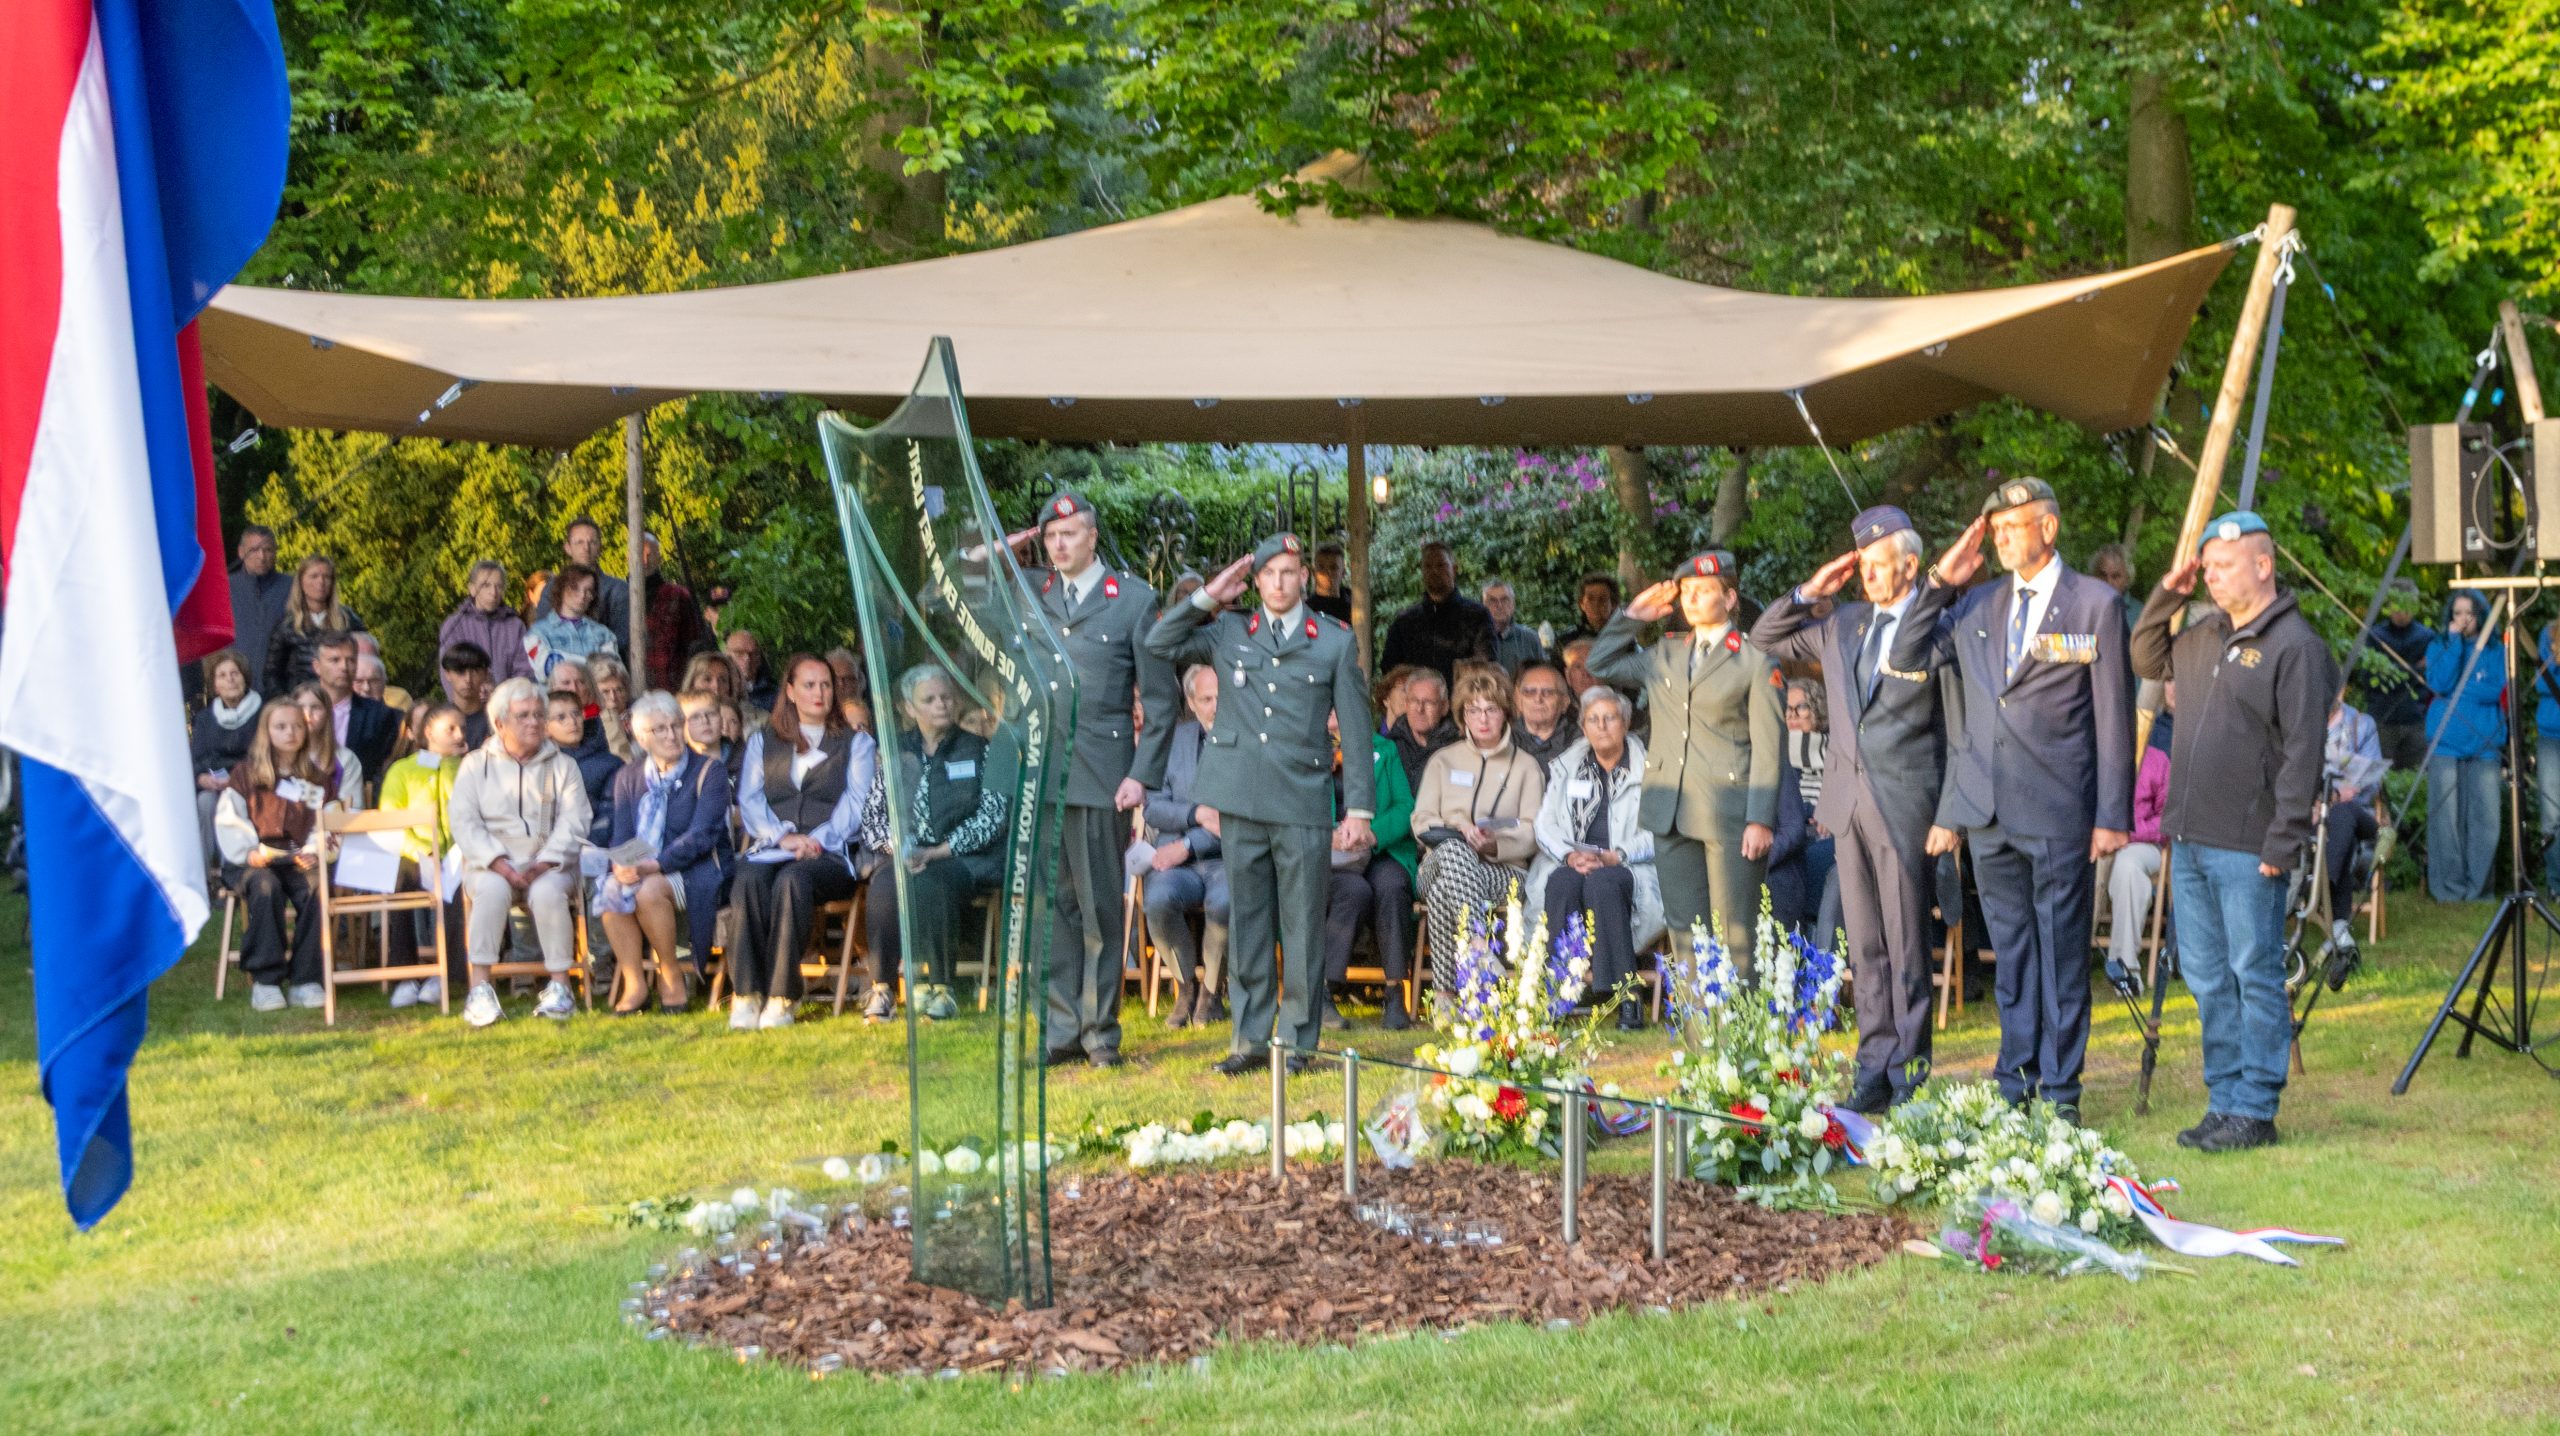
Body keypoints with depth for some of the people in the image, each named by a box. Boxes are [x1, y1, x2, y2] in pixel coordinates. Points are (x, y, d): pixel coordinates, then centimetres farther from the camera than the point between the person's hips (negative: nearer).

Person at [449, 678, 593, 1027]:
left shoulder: (562, 765, 15)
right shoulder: (476, 764, 13)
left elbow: (574, 822, 2)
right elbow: (464, 822, 1)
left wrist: (544, 863, -15)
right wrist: (498, 863, -16)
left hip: (548, 864, 0)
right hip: (490, 863, 0)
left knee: (547, 891, -34)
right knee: (493, 889, -35)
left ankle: (559, 985, -26)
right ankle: (480, 988, -32)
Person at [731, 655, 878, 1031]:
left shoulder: (856, 743, 19)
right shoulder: (761, 741, 24)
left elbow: (856, 803, 5)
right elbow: (749, 799, 10)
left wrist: (817, 840, -13)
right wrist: (783, 836, -9)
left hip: (829, 854, -2)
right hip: (771, 849, 2)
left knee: (792, 880, -37)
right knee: (748, 880, -34)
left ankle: (781, 997, -36)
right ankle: (745, 994, -36)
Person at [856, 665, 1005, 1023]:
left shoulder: (978, 750, 7)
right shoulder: (896, 752, 15)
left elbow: (991, 815, -3)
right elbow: (872, 813, 10)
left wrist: (938, 852, -13)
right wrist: (896, 847, -10)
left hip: (962, 858, -2)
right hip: (904, 858, 2)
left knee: (930, 883, -36)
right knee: (885, 883, -33)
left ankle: (939, 987, -26)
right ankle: (882, 988, -27)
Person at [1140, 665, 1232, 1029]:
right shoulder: (1172, 738, 14)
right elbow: (1154, 806, 7)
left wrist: (1188, 845, -14)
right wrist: (1197, 815, -13)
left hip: (1228, 859, -2)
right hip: (1176, 859, 2)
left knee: (1223, 902, -37)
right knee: (1160, 899, -33)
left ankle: (1210, 990, -8)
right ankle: (1185, 985, -5)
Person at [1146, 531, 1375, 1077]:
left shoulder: (1336, 641, 6)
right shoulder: (1228, 632, 12)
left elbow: (1355, 730, 4)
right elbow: (1159, 644, 10)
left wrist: (1358, 809, -2)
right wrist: (1208, 597, 3)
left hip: (1303, 802, -2)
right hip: (1241, 799, 2)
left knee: (1301, 925, 0)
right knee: (1247, 920, 6)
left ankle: (1297, 1040, 10)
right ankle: (1250, 1038, 14)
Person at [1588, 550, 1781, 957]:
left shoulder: (1755, 662, -1)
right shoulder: (1664, 655, 15)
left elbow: (1768, 746, -5)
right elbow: (1601, 664, 26)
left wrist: (1761, 819, -12)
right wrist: (1632, 616, 14)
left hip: (1730, 813, -5)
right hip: (1671, 812, 5)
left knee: (1736, 934, -5)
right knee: (1684, 928, 8)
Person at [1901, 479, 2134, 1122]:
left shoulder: (2095, 604, -1)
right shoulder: (1975, 605, 12)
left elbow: (2114, 718, -2)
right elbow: (1905, 658, 13)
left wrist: (2113, 816, -6)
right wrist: (1940, 582, 3)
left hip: (2058, 812, -4)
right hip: (1987, 813, 5)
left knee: (2061, 953, 2)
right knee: (2011, 953, 11)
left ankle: (2060, 1091, 9)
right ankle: (2015, 1085, 19)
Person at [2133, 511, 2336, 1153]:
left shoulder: (2295, 644, -10)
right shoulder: (2206, 636, 14)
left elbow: (2304, 751, -14)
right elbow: (2146, 659, 32)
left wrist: (2282, 843, -18)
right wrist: (2166, 596, 15)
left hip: (2248, 848, -8)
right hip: (2189, 838, 8)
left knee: (2256, 976, -1)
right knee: (2206, 978, 11)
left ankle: (2255, 1112, 3)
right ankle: (2224, 1101, 19)